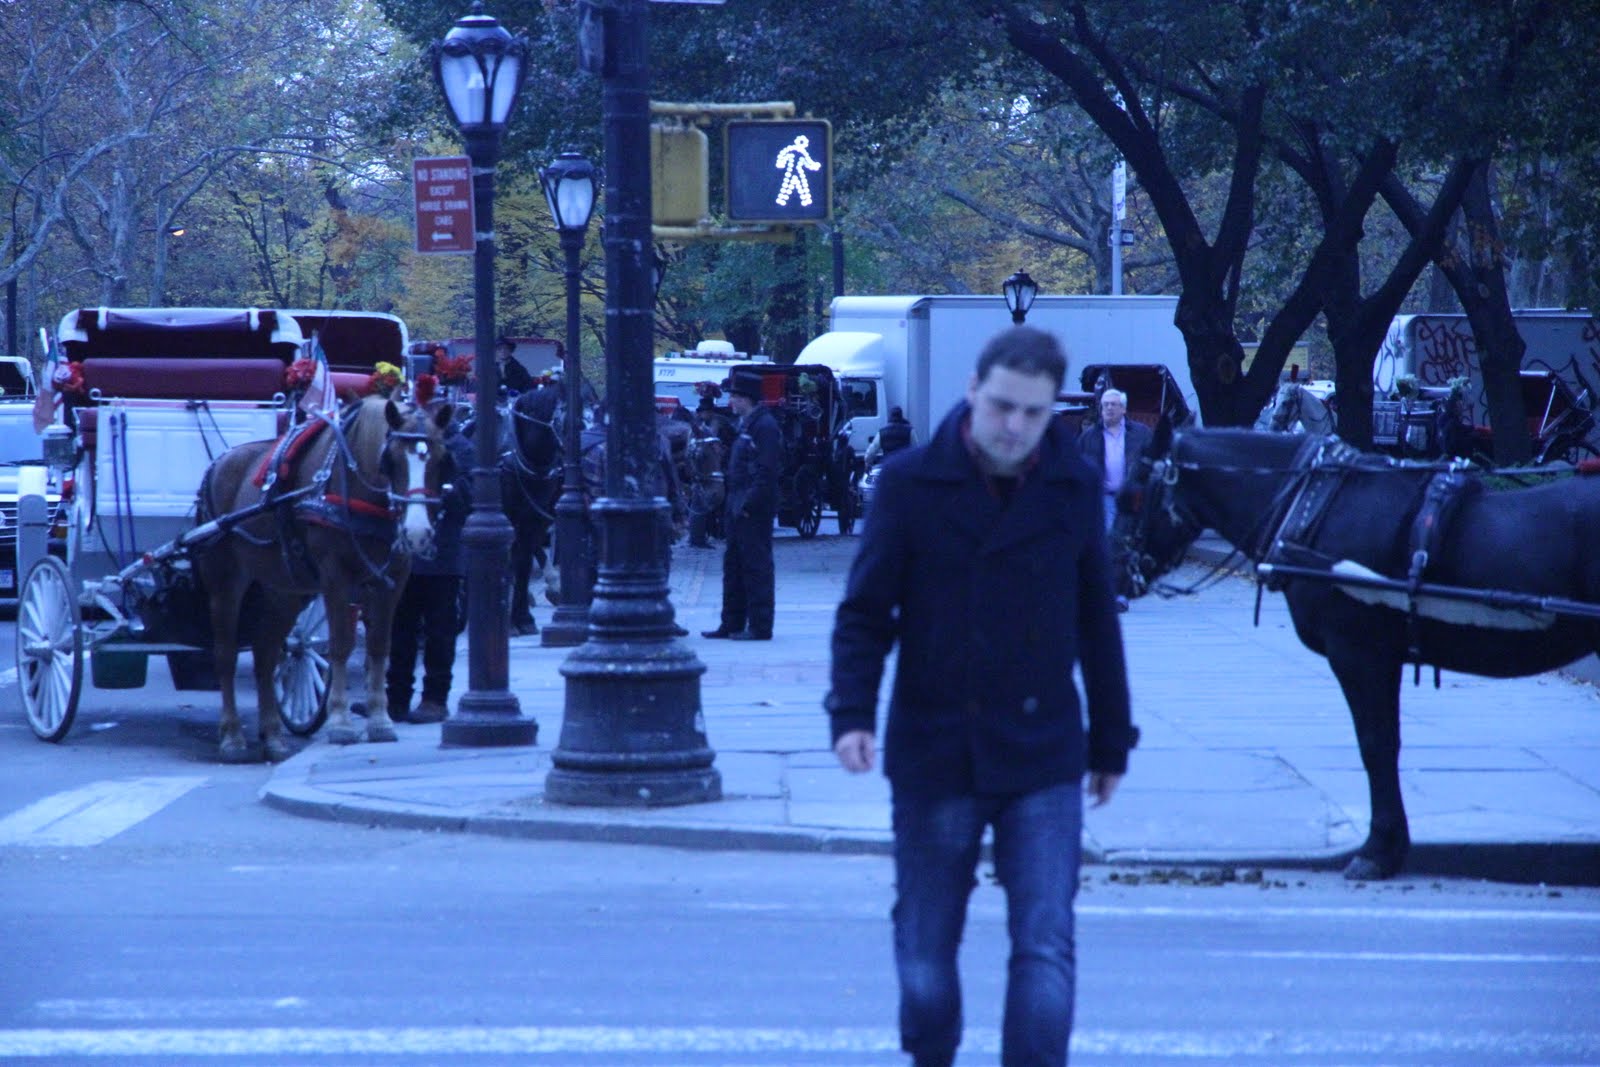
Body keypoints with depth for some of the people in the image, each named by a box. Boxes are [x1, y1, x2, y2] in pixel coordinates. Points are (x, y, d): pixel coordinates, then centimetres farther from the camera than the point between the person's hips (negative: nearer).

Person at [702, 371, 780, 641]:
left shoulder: (765, 426, -13)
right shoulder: (747, 425, 18)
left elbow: (767, 471, -20)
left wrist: (749, 505, -21)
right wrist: (732, 504, 15)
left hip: (753, 511, -10)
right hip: (739, 509, 10)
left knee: (756, 568, -5)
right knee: (733, 567, 12)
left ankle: (760, 627, -1)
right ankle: (732, 624, 18)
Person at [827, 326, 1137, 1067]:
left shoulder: (1075, 488, 3)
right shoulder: (910, 482, -4)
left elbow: (1098, 623, 11)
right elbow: (865, 611, -1)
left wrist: (1111, 742, 15)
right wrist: (852, 714, -14)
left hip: (1043, 757, 1)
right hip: (934, 753, -1)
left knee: (1045, 945, -8)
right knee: (925, 946, 9)